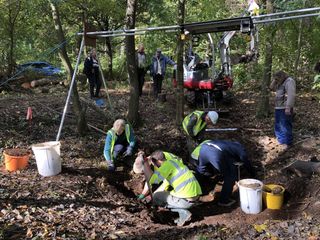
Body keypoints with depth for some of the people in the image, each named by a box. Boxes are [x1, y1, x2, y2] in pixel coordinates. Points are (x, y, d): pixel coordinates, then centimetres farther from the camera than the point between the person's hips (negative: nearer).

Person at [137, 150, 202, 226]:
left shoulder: (168, 164, -11)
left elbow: (151, 179, -22)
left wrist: (145, 162, -14)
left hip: (187, 199, -9)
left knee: (156, 197, 5)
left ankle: (184, 213, 1)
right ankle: (184, 213, 12)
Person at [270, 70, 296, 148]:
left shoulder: (289, 81, -14)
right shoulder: (281, 83, 16)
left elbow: (291, 95, -22)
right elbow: (272, 88, 21)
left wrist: (288, 107, -27)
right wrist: (275, 80, 4)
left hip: (285, 108, -10)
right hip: (278, 107, 10)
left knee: (285, 125, -6)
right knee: (278, 124, 17)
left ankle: (287, 142, 1)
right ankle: (281, 139, 28)